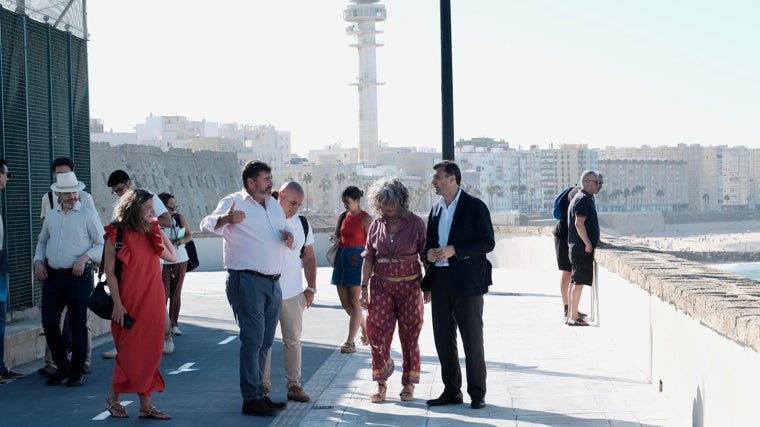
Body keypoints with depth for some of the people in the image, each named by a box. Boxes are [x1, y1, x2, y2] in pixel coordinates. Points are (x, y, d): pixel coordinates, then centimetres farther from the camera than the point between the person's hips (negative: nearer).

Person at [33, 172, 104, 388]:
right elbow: (42, 241, 23)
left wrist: (85, 258, -18)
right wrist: (38, 261, 7)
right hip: (52, 276, 5)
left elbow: (102, 244, -4)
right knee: (49, 323, 2)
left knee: (78, 325, 1)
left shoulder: (88, 215, -3)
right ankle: (62, 366, 20)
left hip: (78, 276, -4)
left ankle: (76, 372, 13)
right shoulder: (51, 216, 12)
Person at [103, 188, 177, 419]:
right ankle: (113, 398, 17)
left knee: (149, 351, 5)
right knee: (129, 351, 0)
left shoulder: (150, 232, 10)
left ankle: (146, 404, 10)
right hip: (129, 302, -5)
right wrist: (117, 303, -14)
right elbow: (109, 270, -9)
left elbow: (172, 256, 12)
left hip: (152, 301, 6)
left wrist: (160, 232, 7)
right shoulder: (117, 234, -7)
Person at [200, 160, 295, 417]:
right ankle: (250, 400, -5)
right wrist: (225, 219, -44)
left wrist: (288, 235, 0)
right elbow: (207, 224, -21)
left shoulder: (274, 205, 16)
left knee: (265, 342, 13)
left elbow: (285, 228, 26)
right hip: (247, 281, -8)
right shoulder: (234, 202, -8)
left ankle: (259, 393, 23)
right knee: (253, 340, -9)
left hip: (273, 283, 8)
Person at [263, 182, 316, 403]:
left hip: (294, 293, 4)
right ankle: (263, 385, 9)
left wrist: (311, 288, 8)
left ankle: (294, 385, 13)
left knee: (293, 341, 7)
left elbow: (309, 258, 13)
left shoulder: (303, 224, 9)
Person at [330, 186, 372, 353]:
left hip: (357, 259, -7)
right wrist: (334, 238, -1)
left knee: (354, 302, -3)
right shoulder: (343, 216, 10)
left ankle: (350, 342, -1)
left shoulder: (366, 219, -8)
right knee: (345, 302, 8)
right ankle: (365, 328, 28)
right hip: (342, 258, 7)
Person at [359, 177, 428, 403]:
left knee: (409, 336, 4)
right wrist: (364, 287, 3)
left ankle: (408, 384, 15)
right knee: (378, 334, -2)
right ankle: (381, 384, 7)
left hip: (409, 285, -2)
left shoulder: (416, 223, -3)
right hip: (381, 285, 2)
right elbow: (368, 258, 8)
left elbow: (426, 256, 1)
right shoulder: (376, 225, 5)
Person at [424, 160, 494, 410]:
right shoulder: (436, 209, 13)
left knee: (472, 339, 0)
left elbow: (488, 242, -12)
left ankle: (477, 393, 9)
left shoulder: (475, 207, -6)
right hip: (441, 280, 7)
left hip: (467, 281, -6)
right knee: (443, 339, 10)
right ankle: (451, 391, 20)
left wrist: (454, 250, -20)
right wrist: (430, 252, -3)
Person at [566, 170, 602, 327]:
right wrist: (588, 244, -20)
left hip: (577, 248, 10)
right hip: (583, 249, -10)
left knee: (575, 282, 12)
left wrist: (594, 241, 23)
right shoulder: (583, 199, -13)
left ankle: (570, 316, 16)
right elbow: (579, 223, -22)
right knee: (579, 282, -8)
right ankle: (574, 317, -6)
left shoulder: (584, 198, 19)